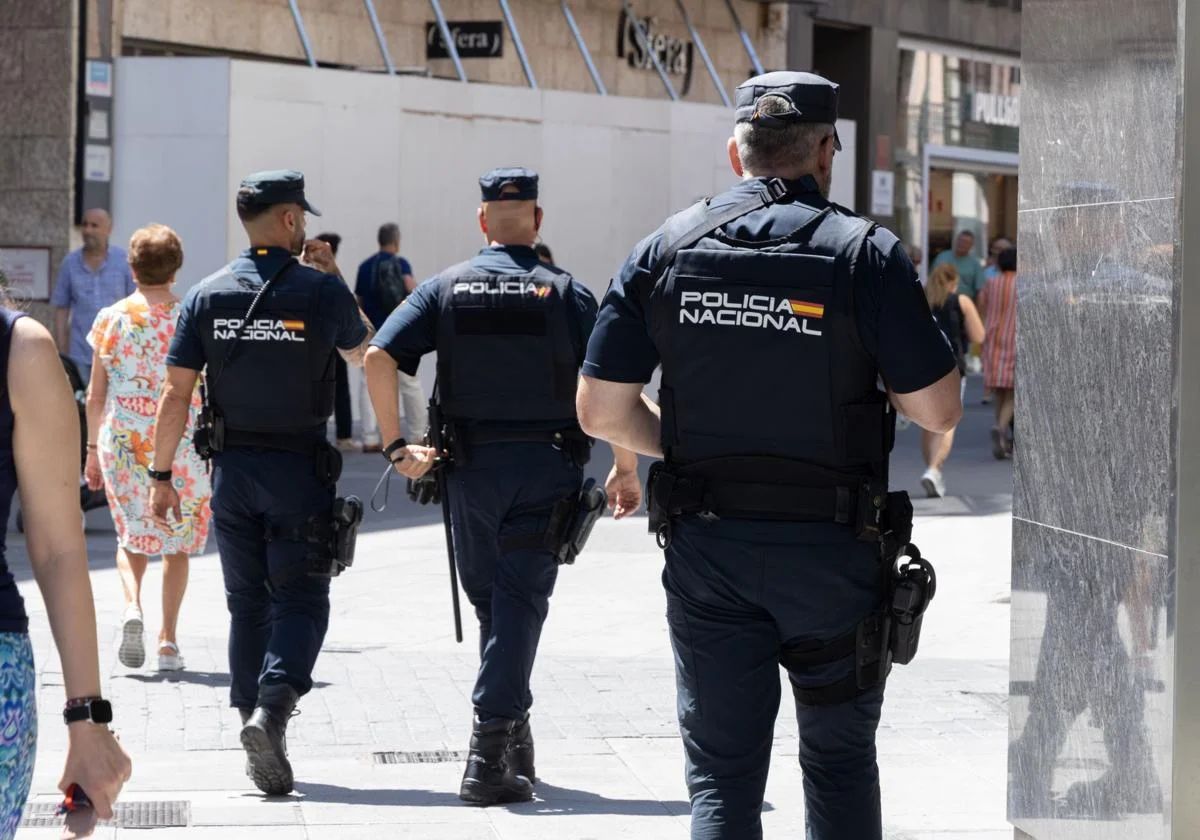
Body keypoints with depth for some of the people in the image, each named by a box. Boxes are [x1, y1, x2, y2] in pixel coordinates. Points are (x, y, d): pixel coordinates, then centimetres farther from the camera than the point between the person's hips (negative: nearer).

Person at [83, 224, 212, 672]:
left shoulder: (110, 318, -1)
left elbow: (95, 393, 3)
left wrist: (92, 449, 11)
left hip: (122, 444, 1)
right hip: (182, 445, -1)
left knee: (131, 534, 16)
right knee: (178, 541, 12)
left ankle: (132, 607, -10)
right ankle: (168, 639, 9)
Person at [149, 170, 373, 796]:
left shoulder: (207, 295, -1)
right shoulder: (322, 291, -8)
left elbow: (176, 394, -2)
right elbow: (362, 353, 12)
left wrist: (162, 475, 4)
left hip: (232, 468, 3)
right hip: (301, 468, -3)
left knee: (247, 603, 14)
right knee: (300, 601, 1)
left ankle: (252, 718, 16)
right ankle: (271, 710, -21)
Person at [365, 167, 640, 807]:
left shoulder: (445, 288, 4)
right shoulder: (565, 293, -1)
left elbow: (378, 357, -7)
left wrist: (396, 446, -1)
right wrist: (626, 470, 1)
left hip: (471, 467, 2)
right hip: (547, 467, -2)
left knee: (491, 603, 17)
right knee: (520, 604, -2)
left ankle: (513, 736, 27)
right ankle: (490, 753, -11)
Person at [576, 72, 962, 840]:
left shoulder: (666, 250, -1)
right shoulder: (864, 252, -9)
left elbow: (602, 412, -2)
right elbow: (938, 410, -11)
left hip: (707, 546, 2)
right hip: (832, 550, -2)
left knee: (721, 771, 9)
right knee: (840, 762, 16)